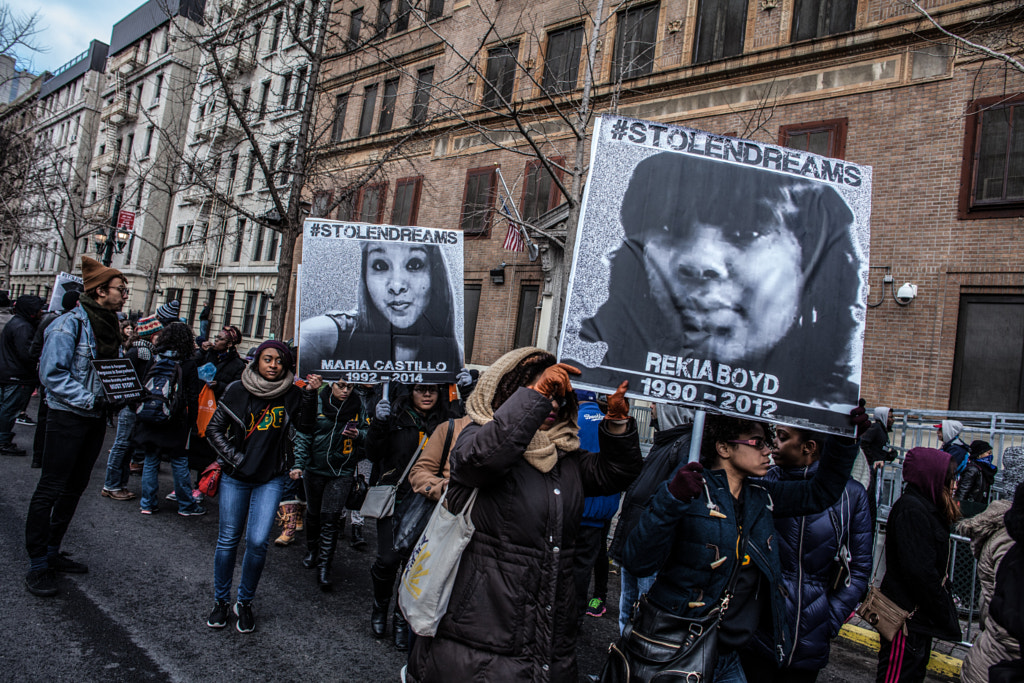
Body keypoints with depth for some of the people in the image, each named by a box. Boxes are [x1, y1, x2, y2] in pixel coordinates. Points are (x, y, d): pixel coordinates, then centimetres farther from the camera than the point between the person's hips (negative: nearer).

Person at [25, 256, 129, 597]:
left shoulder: (110, 326, 11)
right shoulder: (70, 323, -13)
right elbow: (52, 373, -18)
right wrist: (89, 400, -23)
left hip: (96, 418, 8)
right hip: (68, 416, -8)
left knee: (74, 488, 15)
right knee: (50, 489, -2)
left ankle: (52, 552, 28)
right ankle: (38, 565, 7)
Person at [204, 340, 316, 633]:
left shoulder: (291, 394, -4)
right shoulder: (237, 391, -3)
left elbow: (305, 427, -12)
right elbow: (214, 428, 4)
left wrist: (310, 397, -23)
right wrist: (234, 458, -5)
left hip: (271, 479, -1)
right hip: (236, 477, 1)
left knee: (258, 542, -6)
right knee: (228, 539, 7)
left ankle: (245, 603, 16)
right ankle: (220, 601, 27)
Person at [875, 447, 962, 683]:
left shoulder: (926, 507, 11)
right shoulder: (911, 509, -21)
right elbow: (920, 570, -25)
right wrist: (945, 613, -17)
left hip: (921, 614, 10)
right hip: (907, 611, -10)